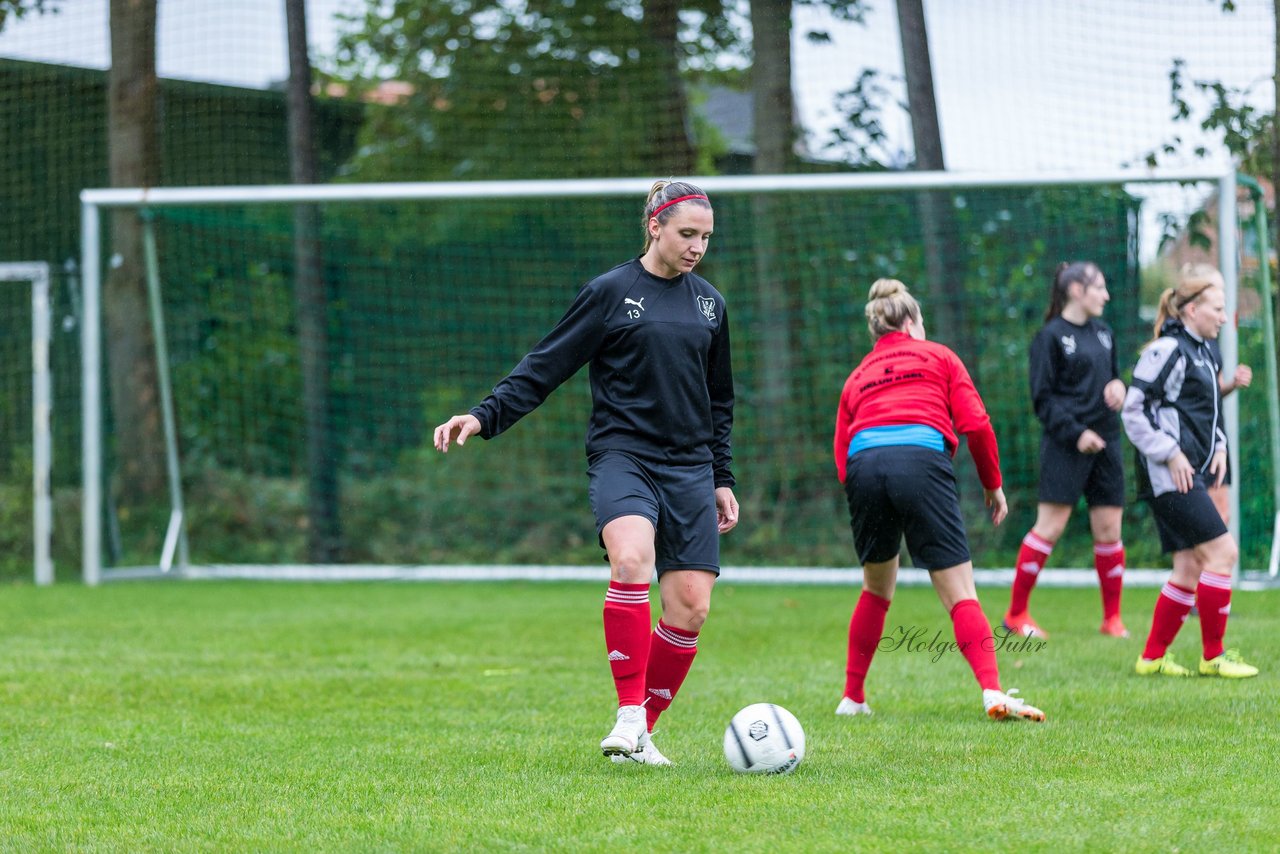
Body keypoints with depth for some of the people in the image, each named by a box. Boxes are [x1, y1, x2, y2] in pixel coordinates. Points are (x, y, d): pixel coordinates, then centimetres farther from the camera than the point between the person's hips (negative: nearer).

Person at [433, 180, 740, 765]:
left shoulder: (708, 303, 14)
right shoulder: (610, 293, -1)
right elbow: (545, 367, -2)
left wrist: (722, 480, 22)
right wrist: (485, 417, -14)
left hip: (689, 469, 5)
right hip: (621, 456, -5)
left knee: (691, 606, -6)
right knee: (631, 561, -33)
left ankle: (640, 736, 9)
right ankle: (629, 713, -27)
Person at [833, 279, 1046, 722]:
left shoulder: (857, 377, 29)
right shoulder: (938, 356, 22)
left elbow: (842, 458, 17)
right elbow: (975, 424, 9)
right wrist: (993, 485, 18)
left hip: (864, 467, 3)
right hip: (922, 460, -3)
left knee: (876, 590, 24)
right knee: (960, 594, -4)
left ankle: (852, 698, 27)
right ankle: (992, 692, -21)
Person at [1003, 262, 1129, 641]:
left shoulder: (1103, 333, 15)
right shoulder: (1051, 336, -5)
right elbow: (1043, 397, -8)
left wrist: (1117, 385, 1)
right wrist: (1075, 433, -17)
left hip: (1105, 442, 7)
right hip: (1065, 446, -6)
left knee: (1109, 529, 4)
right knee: (1050, 526, -9)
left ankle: (1112, 618, 12)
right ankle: (1016, 613, -1)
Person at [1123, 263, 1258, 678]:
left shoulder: (1204, 352, 16)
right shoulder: (1168, 351, -13)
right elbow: (1133, 410, -16)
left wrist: (1219, 447, 13)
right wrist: (1170, 453, -17)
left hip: (1191, 475, 10)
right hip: (1169, 475, -10)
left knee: (1189, 567, 9)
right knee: (1222, 550, -12)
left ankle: (1153, 657, 15)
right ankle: (1213, 656, -6)